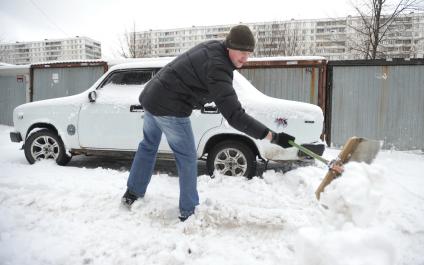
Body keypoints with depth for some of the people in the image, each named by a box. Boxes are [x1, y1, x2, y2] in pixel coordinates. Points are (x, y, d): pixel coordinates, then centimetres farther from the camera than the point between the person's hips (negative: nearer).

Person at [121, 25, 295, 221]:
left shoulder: (212, 47, 5)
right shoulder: (217, 68, -24)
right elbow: (235, 115, -31)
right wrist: (273, 137, -33)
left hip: (151, 96, 10)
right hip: (170, 109, -10)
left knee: (148, 145, 24)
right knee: (187, 158, 4)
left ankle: (131, 194, 38)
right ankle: (187, 212, 16)